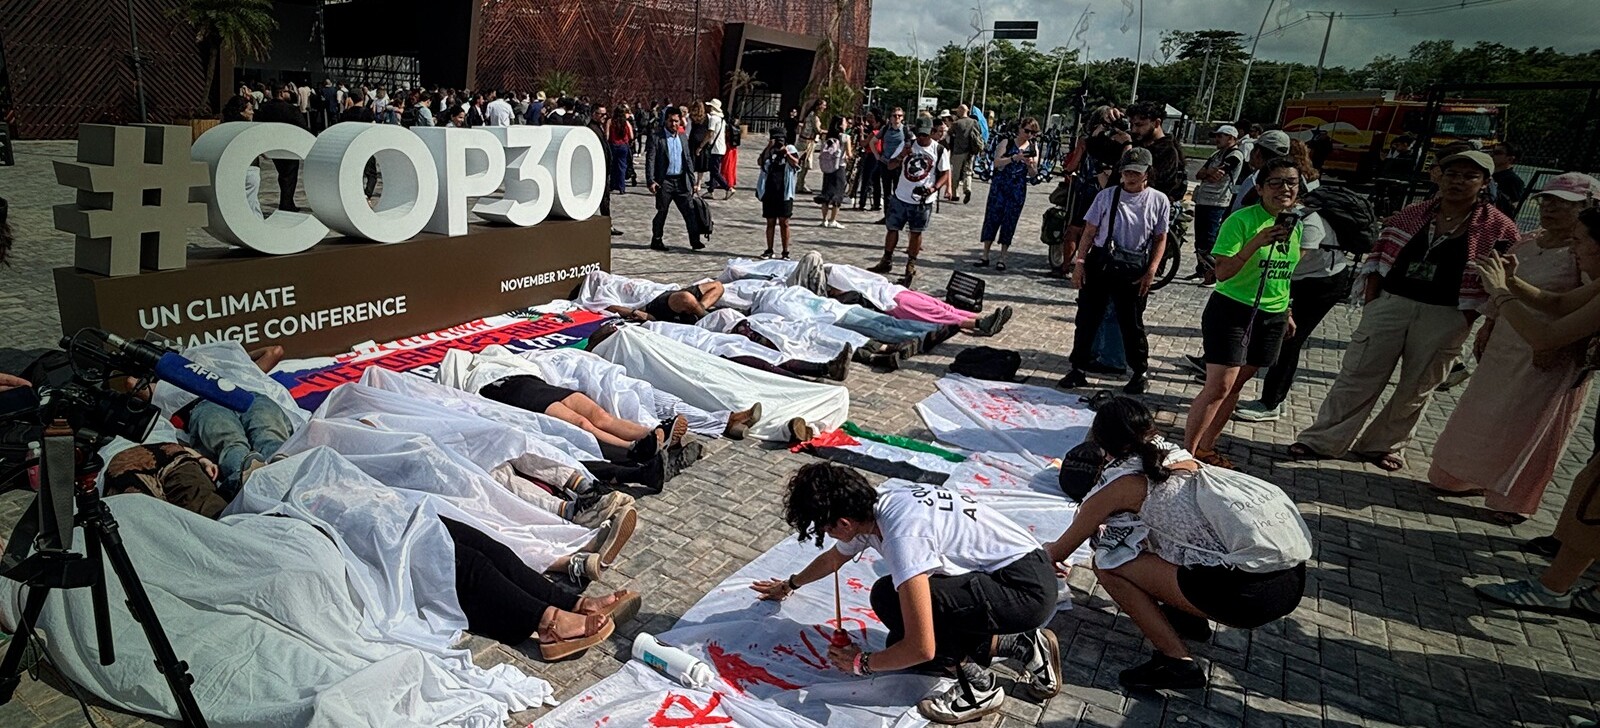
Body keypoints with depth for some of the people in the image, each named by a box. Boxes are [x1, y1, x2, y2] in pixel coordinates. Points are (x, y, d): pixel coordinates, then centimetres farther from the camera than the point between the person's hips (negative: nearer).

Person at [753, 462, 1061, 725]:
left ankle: (979, 687, -3)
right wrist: (789, 585, 40)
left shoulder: (902, 536, -29)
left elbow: (921, 649, -29)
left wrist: (861, 663, -10)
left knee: (889, 598, -21)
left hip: (1028, 588, -9)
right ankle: (1026, 648, 14)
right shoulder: (870, 507, -1)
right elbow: (833, 558, 23)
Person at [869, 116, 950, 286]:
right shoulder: (906, 145, 0)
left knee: (916, 232, 6)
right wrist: (902, 156, -22)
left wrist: (933, 189, -17)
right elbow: (890, 166, -1)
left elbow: (945, 173, 0)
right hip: (900, 197, 2)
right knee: (892, 228, 7)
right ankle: (886, 261, 22)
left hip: (923, 201, -2)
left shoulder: (939, 150, -5)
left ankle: (911, 266, 18)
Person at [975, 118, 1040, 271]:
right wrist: (1015, 158, -23)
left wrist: (1030, 165, -13)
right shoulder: (1006, 143, 1)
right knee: (992, 218, -2)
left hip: (1018, 189, 2)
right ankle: (985, 256, 5)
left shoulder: (1033, 148, 7)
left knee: (1009, 222, 3)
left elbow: (1033, 173, 8)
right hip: (999, 186, -2)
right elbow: (997, 162, -11)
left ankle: (1002, 258, 11)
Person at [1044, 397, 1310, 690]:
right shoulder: (1179, 455, 19)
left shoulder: (1122, 482, 0)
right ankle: (1190, 617, 27)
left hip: (1253, 590, -8)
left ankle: (1178, 663, 1)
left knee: (1108, 564, 0)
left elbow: (1059, 551, 14)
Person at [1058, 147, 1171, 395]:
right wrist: (1079, 262, -2)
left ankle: (1139, 373, 22)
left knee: (1132, 323, 5)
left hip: (1134, 270, -1)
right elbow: (1090, 232, 4)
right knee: (1087, 318, 4)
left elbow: (1160, 239, 6)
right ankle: (1078, 370, 15)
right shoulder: (1107, 196, 1)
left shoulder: (1159, 201, 1)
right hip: (1100, 263, 1)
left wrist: (1151, 271, -3)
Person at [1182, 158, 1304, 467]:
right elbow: (1222, 272, -20)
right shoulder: (1242, 220, -14)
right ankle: (1186, 452, -3)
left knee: (1236, 385, 12)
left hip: (1271, 316, 7)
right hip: (1232, 310, -7)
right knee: (1219, 386, -12)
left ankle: (1205, 448, 23)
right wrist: (1256, 242, -31)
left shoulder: (1295, 225, 8)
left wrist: (1287, 311, 23)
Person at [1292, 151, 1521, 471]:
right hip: (1389, 304, 1)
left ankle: (1383, 445, 26)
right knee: (1357, 376, 2)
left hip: (1444, 320, -1)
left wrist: (1465, 320, -9)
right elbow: (1378, 257, 10)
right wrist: (1370, 301, 1)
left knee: (1416, 389, 10)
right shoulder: (1413, 214, 6)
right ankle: (1323, 441, 8)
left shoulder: (1499, 228, -2)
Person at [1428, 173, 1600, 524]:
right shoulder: (1529, 242, 7)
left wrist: (1554, 346, -26)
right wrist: (1487, 327, 16)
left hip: (1551, 356, -7)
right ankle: (1471, 478, 31)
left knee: (1529, 427, 4)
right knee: (1481, 416, 15)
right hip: (1505, 345, 7)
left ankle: (1513, 499, 18)